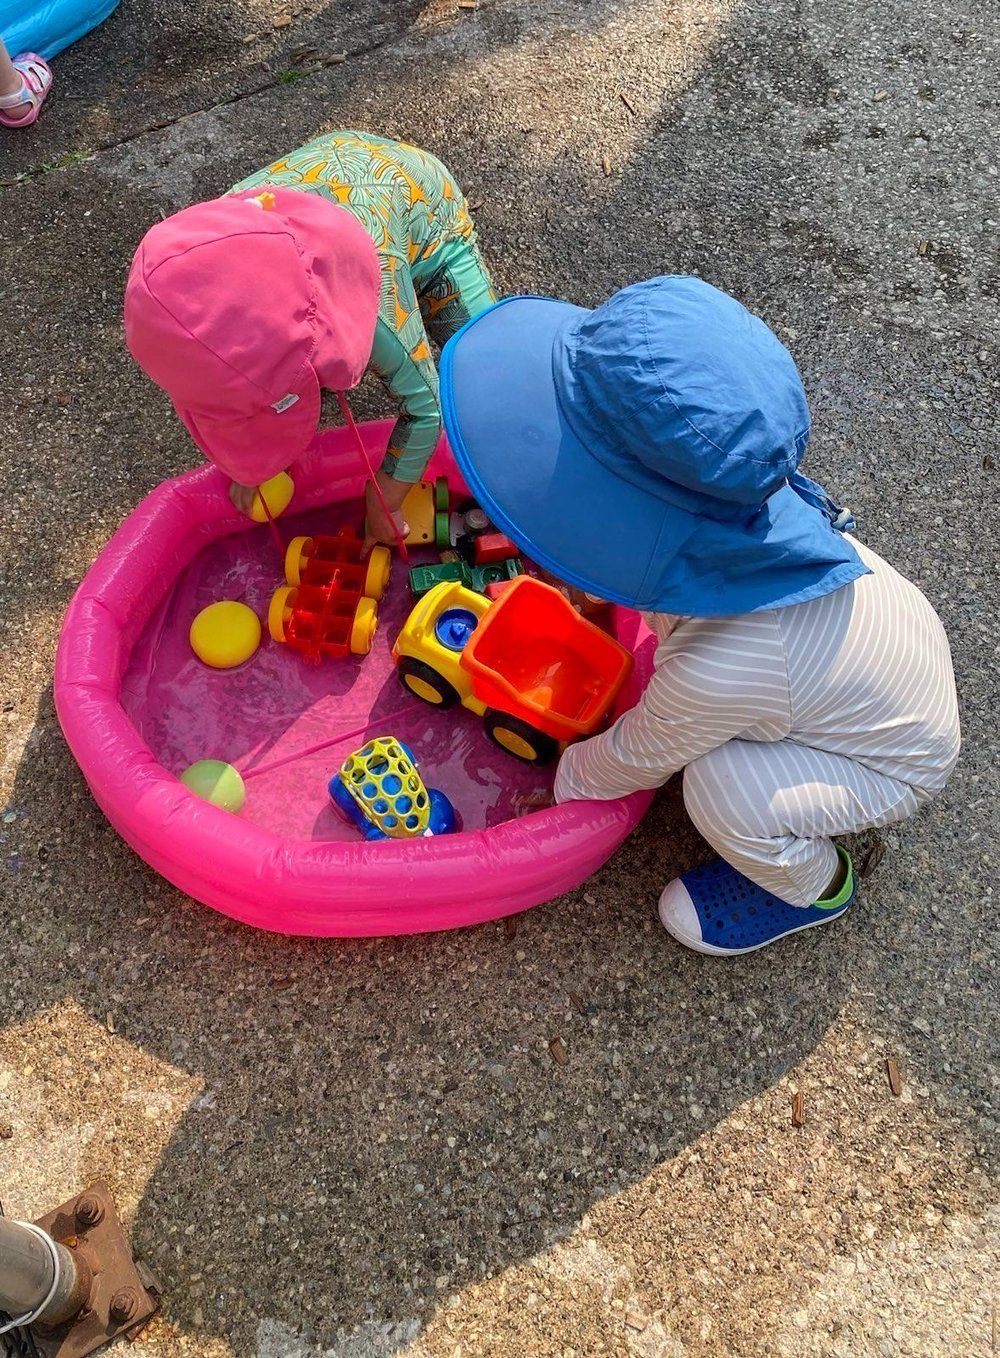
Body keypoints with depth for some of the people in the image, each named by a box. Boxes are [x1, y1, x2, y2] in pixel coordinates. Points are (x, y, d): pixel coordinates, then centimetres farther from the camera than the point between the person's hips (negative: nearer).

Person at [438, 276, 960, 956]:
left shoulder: (716, 670, -41)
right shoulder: (755, 494, -26)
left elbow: (636, 759, -18)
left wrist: (568, 778, 2)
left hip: (904, 765, -6)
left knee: (723, 792, -26)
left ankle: (814, 887, 7)